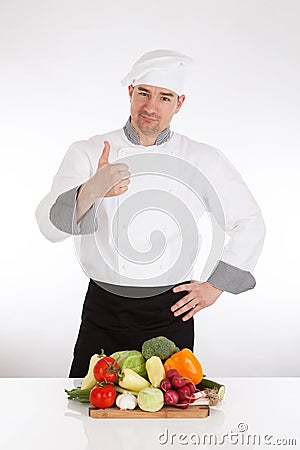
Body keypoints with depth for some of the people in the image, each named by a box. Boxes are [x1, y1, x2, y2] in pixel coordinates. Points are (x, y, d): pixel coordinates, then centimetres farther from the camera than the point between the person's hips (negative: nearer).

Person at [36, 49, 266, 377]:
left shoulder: (205, 160, 2)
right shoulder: (88, 153, -2)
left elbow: (250, 225, 10)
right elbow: (50, 224, -16)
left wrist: (214, 287, 5)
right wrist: (91, 191, -35)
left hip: (171, 314, 1)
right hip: (104, 313, 0)